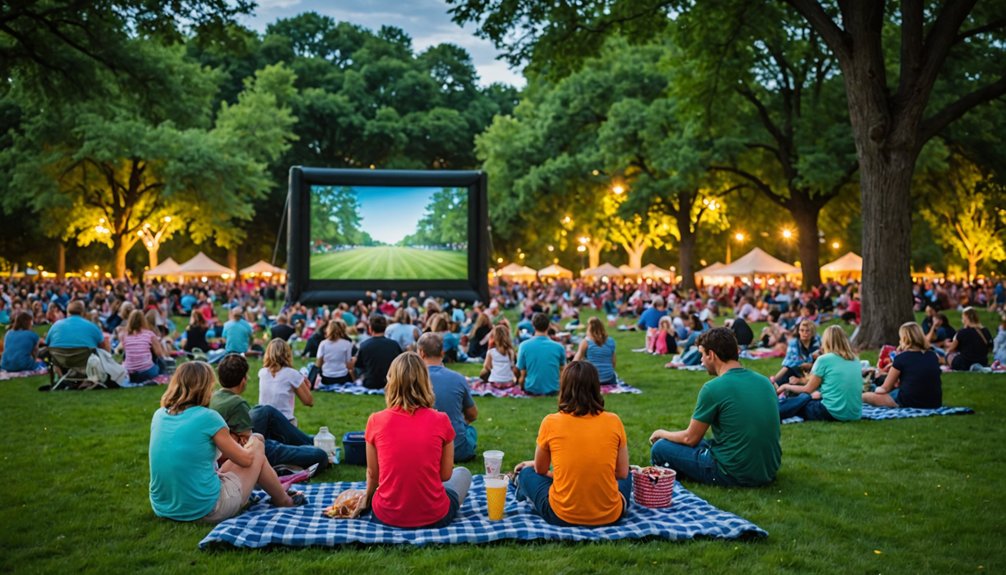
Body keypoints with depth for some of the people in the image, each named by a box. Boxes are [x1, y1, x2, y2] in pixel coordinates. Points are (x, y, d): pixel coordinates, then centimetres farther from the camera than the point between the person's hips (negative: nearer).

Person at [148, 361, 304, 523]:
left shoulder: (159, 415, 2)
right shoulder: (208, 417, -16)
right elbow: (245, 459, -3)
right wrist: (253, 442, 18)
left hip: (163, 508, 7)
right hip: (204, 510, -6)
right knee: (257, 451, 14)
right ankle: (283, 500, 34)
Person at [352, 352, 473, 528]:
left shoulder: (376, 421, -10)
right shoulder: (441, 421, -12)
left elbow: (372, 473, 2)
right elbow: (445, 474, -2)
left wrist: (367, 498, 24)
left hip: (387, 517, 3)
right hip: (433, 517, -2)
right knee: (463, 473, 27)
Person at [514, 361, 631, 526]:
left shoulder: (550, 422, -9)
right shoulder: (614, 421, -6)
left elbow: (540, 470, 6)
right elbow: (622, 473, 4)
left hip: (562, 516, -1)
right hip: (610, 516, 2)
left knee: (527, 473, 24)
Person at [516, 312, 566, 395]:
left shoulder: (524, 346, -14)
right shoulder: (558, 347, -12)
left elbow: (522, 373, -8)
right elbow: (562, 367, 6)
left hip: (531, 390, -2)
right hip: (553, 389, 2)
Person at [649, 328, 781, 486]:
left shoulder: (713, 388, -16)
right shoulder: (765, 381, 4)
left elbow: (690, 438, -5)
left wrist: (662, 433, 15)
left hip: (734, 474, -7)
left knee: (660, 449, 5)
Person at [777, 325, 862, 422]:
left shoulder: (824, 359, -3)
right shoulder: (856, 360, 13)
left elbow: (808, 389, 5)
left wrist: (787, 386, 20)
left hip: (832, 412, -6)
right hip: (855, 414, 6)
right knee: (814, 398, 23)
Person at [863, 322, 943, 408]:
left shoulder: (901, 357, -6)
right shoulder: (933, 356, 8)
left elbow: (885, 388, 3)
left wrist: (876, 389, 24)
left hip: (909, 403, -6)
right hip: (934, 404, 6)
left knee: (865, 397, 6)